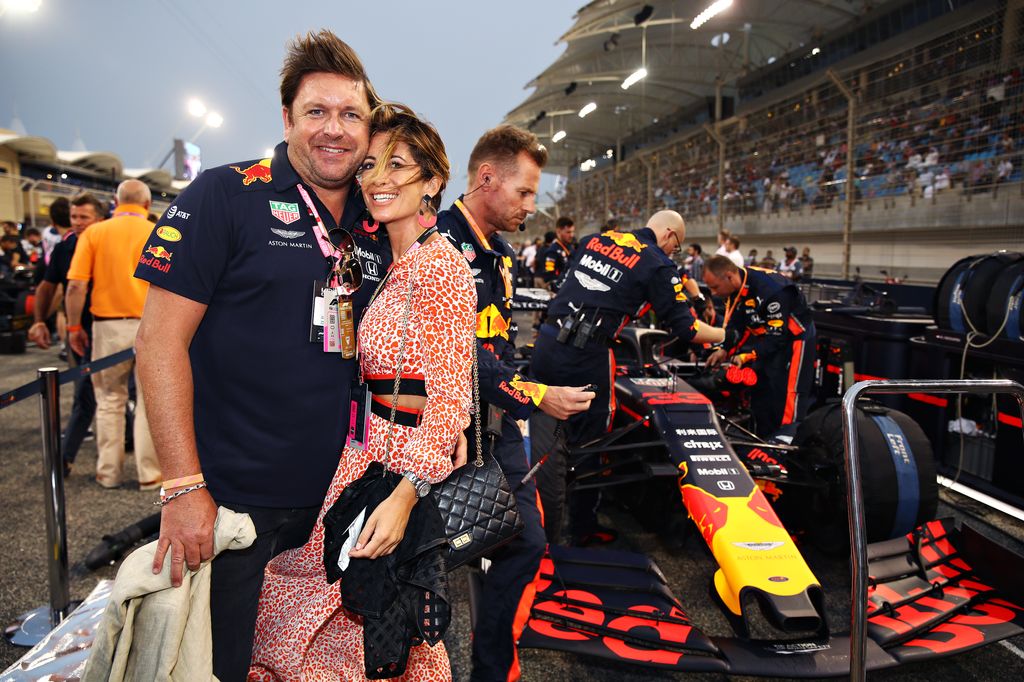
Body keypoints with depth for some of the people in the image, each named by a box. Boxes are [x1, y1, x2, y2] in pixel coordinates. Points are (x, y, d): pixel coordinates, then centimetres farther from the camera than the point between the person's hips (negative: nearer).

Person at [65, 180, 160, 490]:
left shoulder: (94, 233, 2)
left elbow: (76, 286, -4)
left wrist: (74, 327, 6)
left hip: (108, 325, 1)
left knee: (109, 400, 14)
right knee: (150, 401, 7)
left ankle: (108, 472, 23)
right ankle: (149, 473, 12)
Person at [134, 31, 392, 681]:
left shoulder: (378, 226, 5)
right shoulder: (225, 196, -11)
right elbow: (161, 340, -14)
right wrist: (184, 487, -17)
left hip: (335, 493, 5)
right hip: (229, 497, -4)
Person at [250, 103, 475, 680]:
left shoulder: (440, 264, -16)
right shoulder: (390, 264, 12)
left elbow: (452, 395, -21)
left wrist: (406, 494, -28)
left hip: (402, 461, -8)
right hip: (366, 452, 8)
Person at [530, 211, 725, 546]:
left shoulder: (594, 238, 17)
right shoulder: (658, 265, 1)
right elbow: (683, 326, 2)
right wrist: (726, 335, 19)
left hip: (547, 341, 5)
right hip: (588, 358, -5)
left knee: (546, 447, 10)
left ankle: (545, 535, 19)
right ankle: (583, 530, 29)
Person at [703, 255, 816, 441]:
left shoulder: (771, 289, -34)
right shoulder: (736, 287, -8)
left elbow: (777, 335, -30)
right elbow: (734, 324, -2)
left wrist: (747, 355, -32)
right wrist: (724, 349, -16)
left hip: (793, 336, -8)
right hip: (765, 334, 9)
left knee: (787, 390, -13)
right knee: (758, 387, 13)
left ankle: (785, 438, -10)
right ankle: (762, 438, 25)